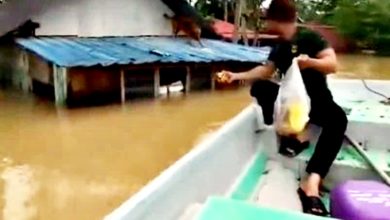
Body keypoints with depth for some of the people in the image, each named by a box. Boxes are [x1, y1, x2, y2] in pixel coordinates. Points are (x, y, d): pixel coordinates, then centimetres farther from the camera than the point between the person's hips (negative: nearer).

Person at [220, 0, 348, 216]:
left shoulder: (309, 37, -10)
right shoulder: (279, 48, 9)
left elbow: (332, 64, -17)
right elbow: (265, 70, 15)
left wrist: (310, 62, -36)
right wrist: (237, 76, 11)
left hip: (316, 100, -5)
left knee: (338, 118, -37)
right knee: (259, 87, -17)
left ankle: (311, 183, -51)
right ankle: (294, 135, -22)